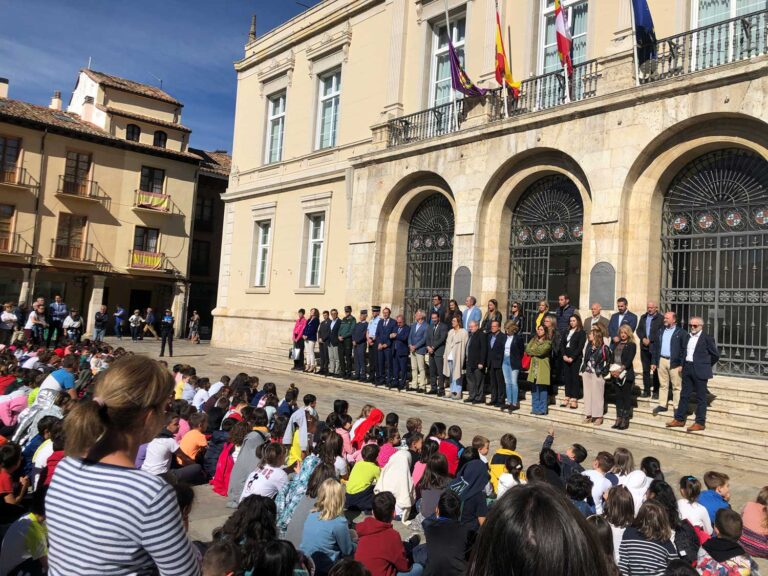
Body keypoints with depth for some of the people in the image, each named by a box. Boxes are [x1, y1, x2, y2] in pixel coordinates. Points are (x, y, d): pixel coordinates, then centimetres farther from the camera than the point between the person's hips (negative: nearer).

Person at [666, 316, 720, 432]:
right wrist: (683, 366, 9)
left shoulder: (707, 338, -7)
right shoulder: (688, 337, 10)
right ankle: (679, 419, 17)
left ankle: (700, 423, 9)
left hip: (700, 371, -6)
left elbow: (716, 355, -2)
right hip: (687, 369, 6)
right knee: (684, 395, 11)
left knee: (701, 397, 3)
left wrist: (706, 366, 5)